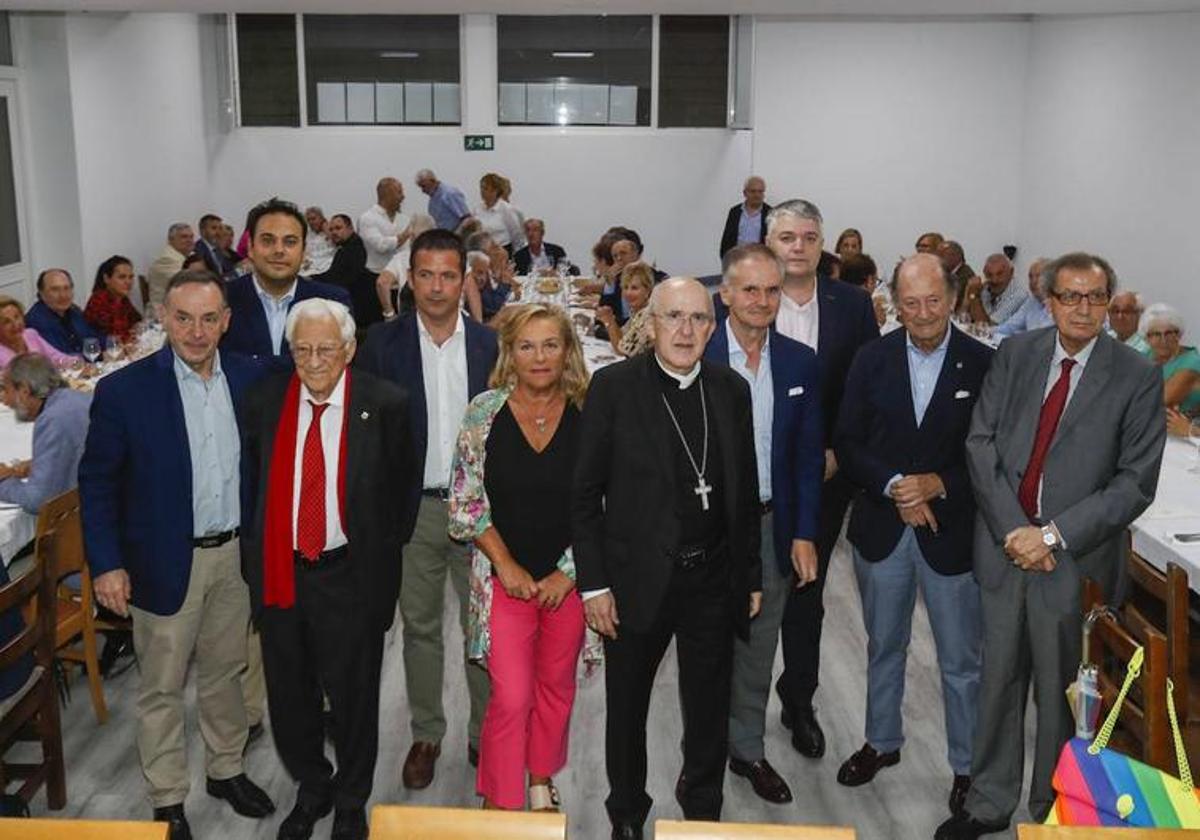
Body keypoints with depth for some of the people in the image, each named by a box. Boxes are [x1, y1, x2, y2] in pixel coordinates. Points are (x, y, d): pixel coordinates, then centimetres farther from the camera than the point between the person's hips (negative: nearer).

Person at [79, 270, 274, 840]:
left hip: (235, 554, 3)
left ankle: (226, 769, 38)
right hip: (166, 561, -3)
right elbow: (97, 482, -8)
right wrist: (105, 563, -12)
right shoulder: (124, 390, -13)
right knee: (161, 688, 10)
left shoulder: (250, 380, -2)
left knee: (225, 672, 19)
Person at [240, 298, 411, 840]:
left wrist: (380, 557, 2)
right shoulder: (263, 404, -1)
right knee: (289, 695, 17)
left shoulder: (385, 405, -9)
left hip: (350, 574, -3)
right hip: (279, 573, 3)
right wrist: (253, 560, 8)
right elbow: (250, 485, 9)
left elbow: (399, 487, 0)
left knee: (353, 696, 12)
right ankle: (311, 790, 41)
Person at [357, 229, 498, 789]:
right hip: (414, 509, 0)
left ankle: (484, 733, 26)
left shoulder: (491, 345, -2)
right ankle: (425, 735, 29)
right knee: (419, 627, 14)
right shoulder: (382, 343, -3)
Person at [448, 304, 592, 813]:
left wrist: (568, 572, -5)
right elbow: (465, 501, -3)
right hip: (504, 576, -2)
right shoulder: (485, 411, -6)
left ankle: (541, 780, 37)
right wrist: (506, 565, -7)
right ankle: (501, 804, 13)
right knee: (511, 698, -5)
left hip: (569, 578, 2)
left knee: (556, 688, 15)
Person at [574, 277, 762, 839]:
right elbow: (585, 494, -8)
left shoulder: (732, 390, 2)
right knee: (626, 709, 16)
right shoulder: (613, 387, -9)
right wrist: (593, 583, -10)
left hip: (714, 580, 3)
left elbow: (746, 492, 8)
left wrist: (752, 576, 8)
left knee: (710, 713, 17)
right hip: (637, 579, -3)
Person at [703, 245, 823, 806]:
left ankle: (748, 748, 33)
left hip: (773, 525, 3)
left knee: (758, 646, 15)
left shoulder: (800, 362, 1)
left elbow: (809, 455, 4)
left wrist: (804, 534, 0)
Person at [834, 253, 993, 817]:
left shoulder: (984, 364, -9)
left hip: (952, 531, -2)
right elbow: (847, 443, -3)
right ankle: (882, 742, 40)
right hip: (881, 528, 3)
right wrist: (894, 487, -16)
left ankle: (967, 765, 29)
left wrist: (938, 485, -20)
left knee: (961, 662, 10)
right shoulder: (872, 359, -3)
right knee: (883, 648, 20)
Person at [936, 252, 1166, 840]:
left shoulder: (1137, 378, -6)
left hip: (1074, 558, -2)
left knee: (1060, 693, 10)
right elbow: (981, 444, -1)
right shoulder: (1014, 355, 3)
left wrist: (1053, 535, -15)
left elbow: (1136, 482, -9)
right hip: (1004, 545, 3)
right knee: (998, 681, 14)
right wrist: (1011, 529, -11)